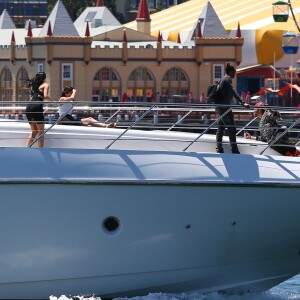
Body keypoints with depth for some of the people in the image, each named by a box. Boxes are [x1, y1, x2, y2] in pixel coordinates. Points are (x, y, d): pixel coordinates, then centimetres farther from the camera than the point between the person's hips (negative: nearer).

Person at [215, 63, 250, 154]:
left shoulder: (223, 79, 19)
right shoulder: (228, 79, -9)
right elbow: (233, 92, -22)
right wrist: (242, 103, -31)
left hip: (219, 108, 10)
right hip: (225, 108, -10)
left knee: (220, 129, 12)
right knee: (232, 129, -9)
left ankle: (219, 149, 12)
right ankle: (234, 150, -11)